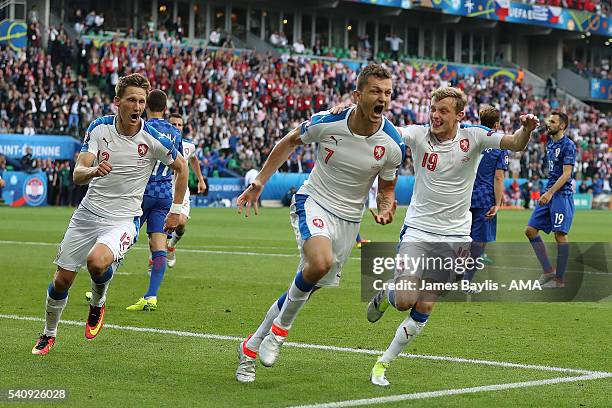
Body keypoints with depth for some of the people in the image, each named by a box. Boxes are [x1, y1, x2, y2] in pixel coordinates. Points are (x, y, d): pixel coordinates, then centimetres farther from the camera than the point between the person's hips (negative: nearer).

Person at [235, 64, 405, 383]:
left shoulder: (392, 145, -12)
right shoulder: (327, 122, -16)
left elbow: (386, 188, 5)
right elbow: (290, 142, 5)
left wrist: (385, 209, -18)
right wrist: (258, 183, 6)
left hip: (348, 219, 3)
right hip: (312, 202, -3)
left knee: (306, 286, 7)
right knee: (320, 261, -33)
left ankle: (250, 348, 28)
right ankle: (280, 329, -9)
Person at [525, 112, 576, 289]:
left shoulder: (568, 146, -11)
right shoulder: (550, 143, 15)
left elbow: (566, 174, -17)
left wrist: (551, 193, -23)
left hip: (562, 195, -9)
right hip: (549, 194, 9)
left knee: (560, 235, -6)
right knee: (530, 230, 4)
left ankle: (559, 280, -1)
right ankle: (548, 271, 10)